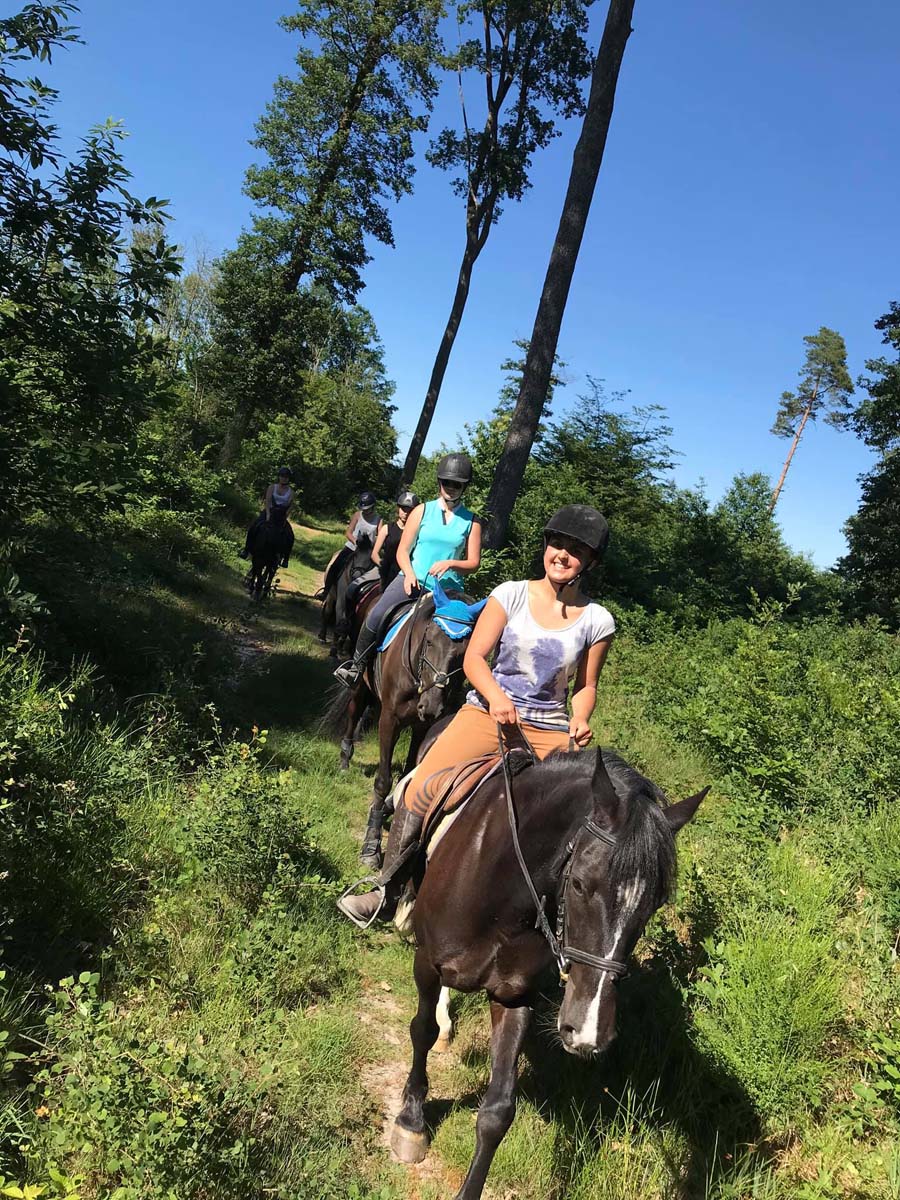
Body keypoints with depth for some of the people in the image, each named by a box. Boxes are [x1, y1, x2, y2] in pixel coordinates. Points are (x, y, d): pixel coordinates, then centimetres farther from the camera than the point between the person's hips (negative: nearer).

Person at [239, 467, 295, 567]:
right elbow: (267, 501, -6)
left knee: (289, 536, -18)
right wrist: (268, 514, -19)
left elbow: (290, 506, -4)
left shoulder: (291, 492, 4)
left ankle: (285, 558, -5)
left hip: (281, 515, 0)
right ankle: (246, 550, -11)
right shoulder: (272, 487, 3)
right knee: (253, 527, -21)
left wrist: (284, 518, -18)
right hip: (269, 511, 0)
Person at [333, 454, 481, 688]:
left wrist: (451, 563, -17)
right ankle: (357, 666, -5)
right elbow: (402, 551, 6)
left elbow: (473, 563, 4)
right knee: (376, 616, -21)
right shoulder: (423, 511, 8)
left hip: (448, 589, 1)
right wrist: (409, 574, -14)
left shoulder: (471, 522, 7)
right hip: (412, 580, -1)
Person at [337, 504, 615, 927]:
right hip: (488, 711, -1)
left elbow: (585, 686, 11)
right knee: (422, 788, -15)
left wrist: (580, 721, -9)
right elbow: (474, 657, -5)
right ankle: (388, 890, 4)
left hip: (549, 729, 1)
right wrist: (496, 696, -23)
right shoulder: (511, 594, -2)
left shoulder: (597, 621, 1)